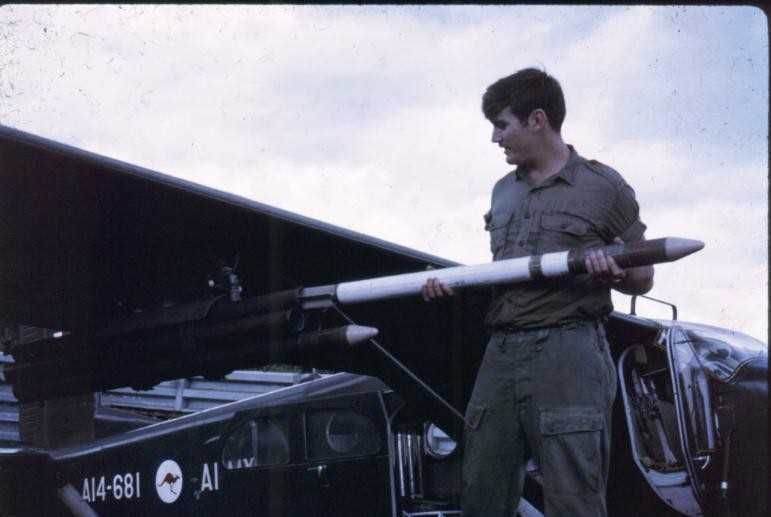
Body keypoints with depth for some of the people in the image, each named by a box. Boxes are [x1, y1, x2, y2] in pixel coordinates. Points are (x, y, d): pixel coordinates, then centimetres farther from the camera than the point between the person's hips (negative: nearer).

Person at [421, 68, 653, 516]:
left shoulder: (604, 187, 1)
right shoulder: (503, 192, 20)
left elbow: (643, 278, 4)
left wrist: (615, 273, -17)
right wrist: (454, 285, 7)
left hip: (569, 354, -6)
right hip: (501, 353, 6)